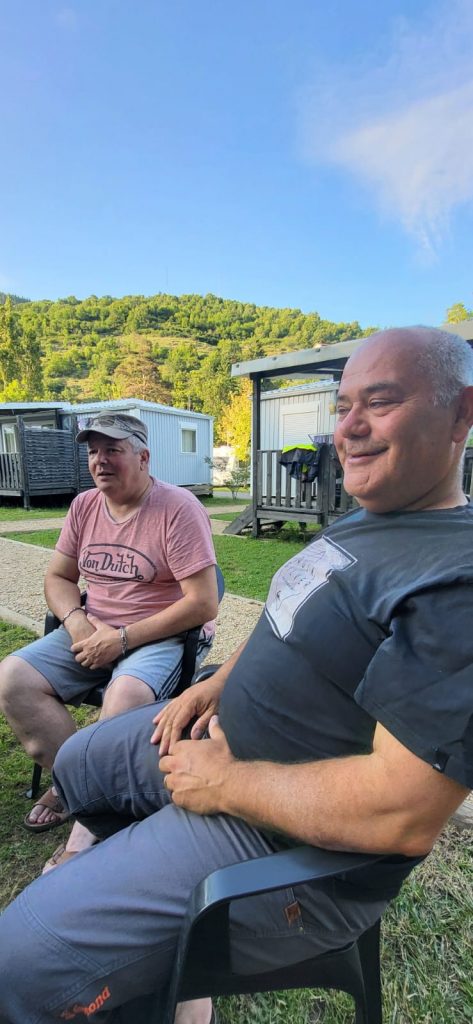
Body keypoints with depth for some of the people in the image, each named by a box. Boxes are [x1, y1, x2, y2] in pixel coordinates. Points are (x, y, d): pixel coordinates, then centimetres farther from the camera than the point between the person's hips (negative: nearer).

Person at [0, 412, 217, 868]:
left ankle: (84, 837, -11)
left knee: (124, 698, -33)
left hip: (160, 637, -6)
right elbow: (58, 578, 14)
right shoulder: (84, 506, 6)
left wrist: (123, 638, -19)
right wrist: (76, 621, -9)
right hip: (91, 633, 7)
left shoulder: (178, 508, -15)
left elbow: (203, 604, -19)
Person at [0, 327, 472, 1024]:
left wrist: (225, 782, -19)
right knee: (77, 763, 25)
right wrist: (217, 684, 2)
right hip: (220, 733, 9)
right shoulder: (362, 522, 5)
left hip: (290, 841, -8)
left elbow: (404, 815, -30)